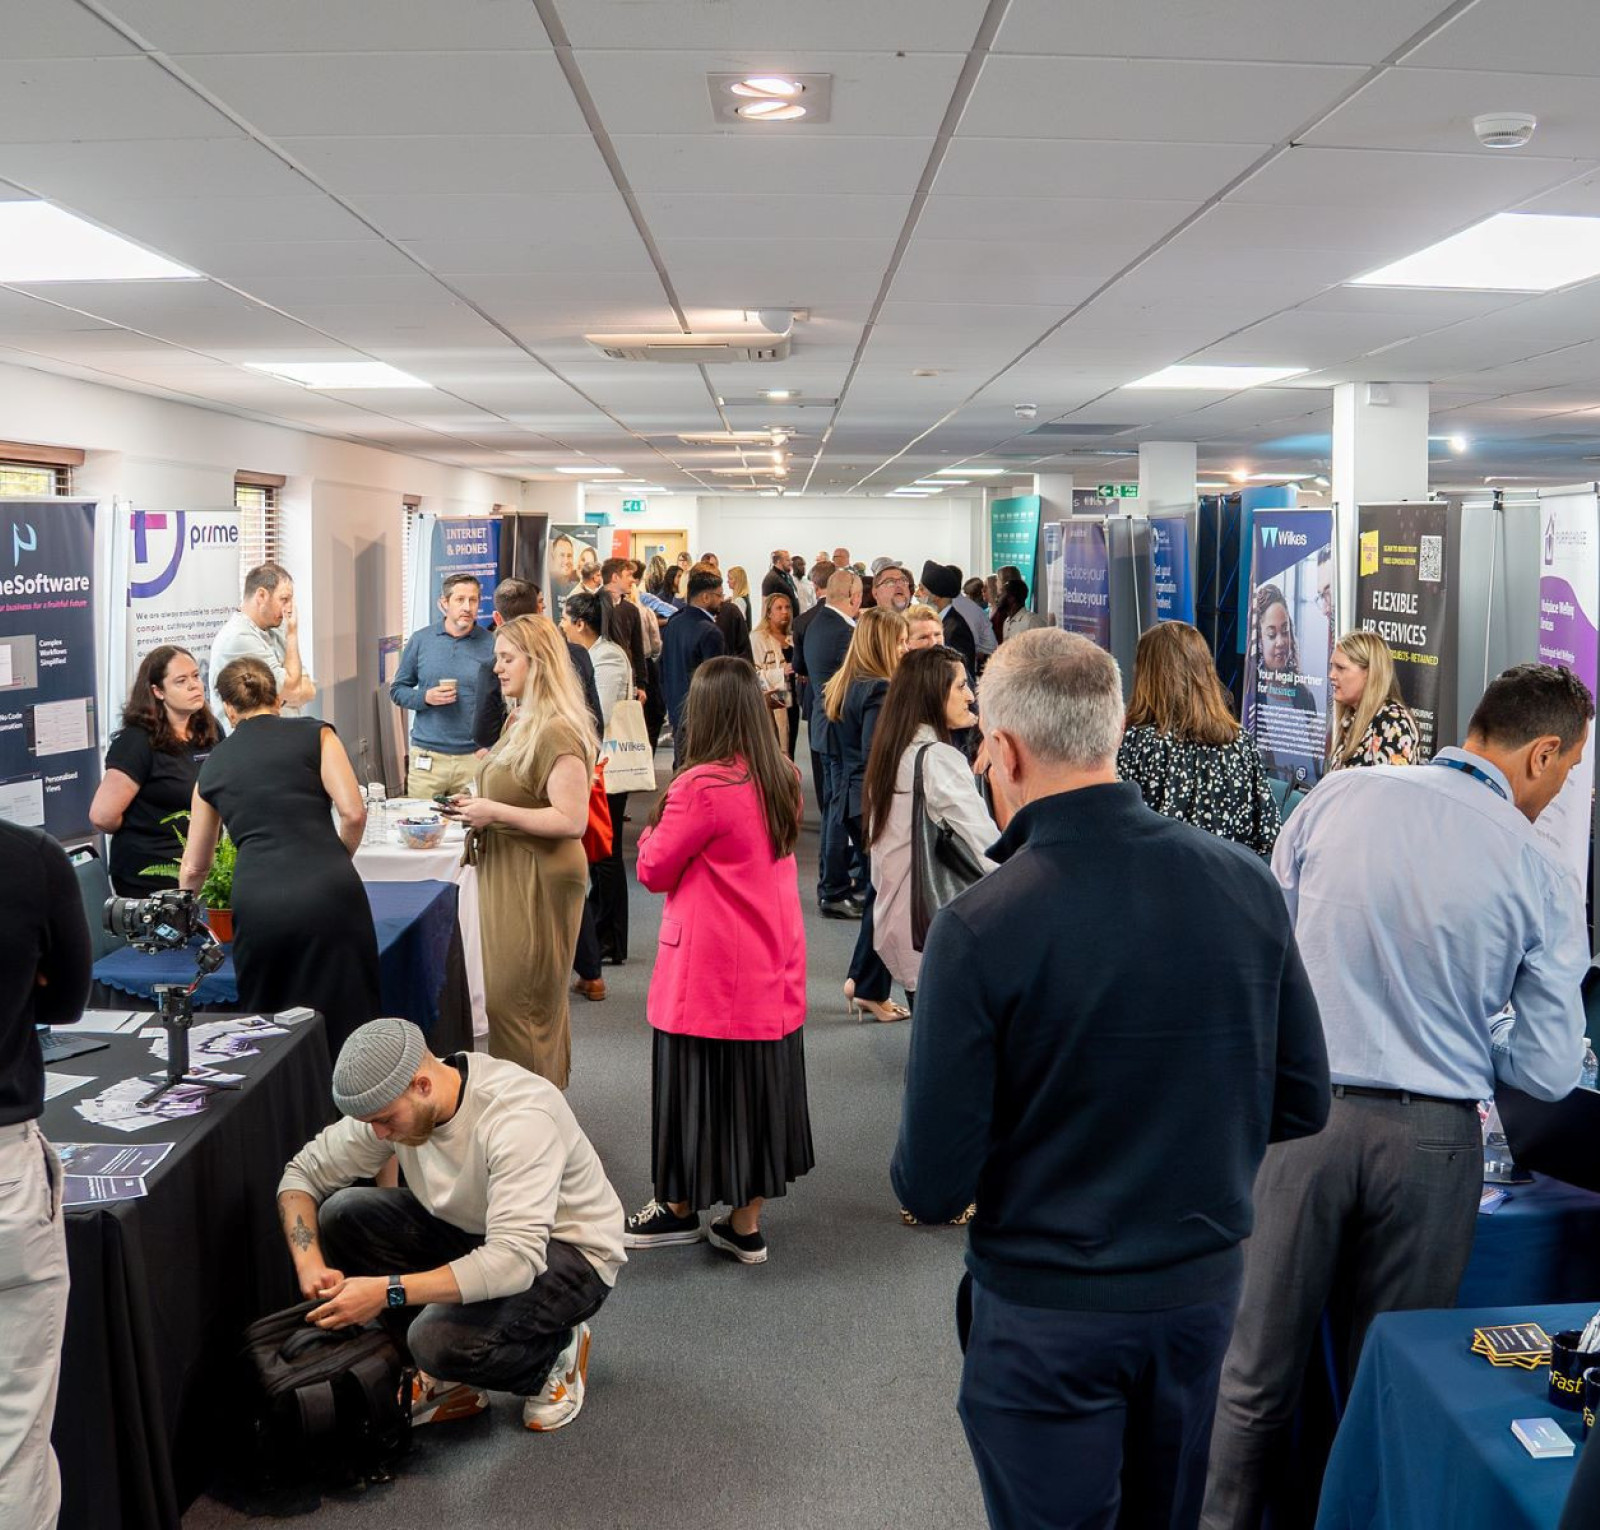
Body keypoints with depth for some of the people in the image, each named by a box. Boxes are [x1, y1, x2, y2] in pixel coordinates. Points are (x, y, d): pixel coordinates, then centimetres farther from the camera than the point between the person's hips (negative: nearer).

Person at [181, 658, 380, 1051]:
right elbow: (353, 812, -1)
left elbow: (194, 865, 31)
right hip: (328, 895, -2)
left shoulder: (214, 764, 20)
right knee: (344, 1026, 3)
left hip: (259, 906, 2)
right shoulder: (314, 733, 12)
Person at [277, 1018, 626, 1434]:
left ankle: (555, 1354, 2)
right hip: (474, 1232, 7)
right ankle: (449, 1377, 1)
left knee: (440, 1339, -32)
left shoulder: (518, 1117, -33)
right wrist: (309, 1262, -20)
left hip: (571, 1251, -7)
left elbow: (516, 1261, -40)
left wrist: (387, 1291, -41)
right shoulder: (389, 1101, -12)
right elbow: (302, 1172, -1)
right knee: (343, 1215, -12)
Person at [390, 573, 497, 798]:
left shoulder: (491, 645, -1)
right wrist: (426, 697, -9)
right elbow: (397, 690, 11)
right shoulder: (421, 640, 5)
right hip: (426, 757, 1)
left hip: (474, 757, -1)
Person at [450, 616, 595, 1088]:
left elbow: (572, 820, -26)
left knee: (516, 1002, -3)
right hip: (509, 877, 10)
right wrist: (478, 809, 9)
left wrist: (495, 812, -22)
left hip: (538, 884, -10)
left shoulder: (557, 732, -19)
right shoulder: (520, 722, 13)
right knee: (536, 1004, 16)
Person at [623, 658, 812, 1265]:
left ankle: (680, 1209, 27)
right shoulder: (783, 780, 1)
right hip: (773, 970, 7)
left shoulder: (702, 787, -20)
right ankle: (746, 1225, 22)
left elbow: (654, 871, -10)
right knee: (758, 1082, 13)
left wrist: (654, 828, 7)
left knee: (696, 1085, 10)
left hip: (710, 974, -7)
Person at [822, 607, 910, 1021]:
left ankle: (861, 981, 21)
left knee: (876, 889, 17)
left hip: (851, 802, 9)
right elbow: (876, 757, -23)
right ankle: (871, 989, 5)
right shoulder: (880, 691, -17)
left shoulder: (839, 687, 12)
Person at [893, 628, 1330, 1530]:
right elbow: (1303, 1105, 0)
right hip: (1205, 1286, 4)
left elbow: (932, 1189, -19)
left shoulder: (977, 930, -23)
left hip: (1048, 1315, -4)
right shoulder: (1246, 883, -10)